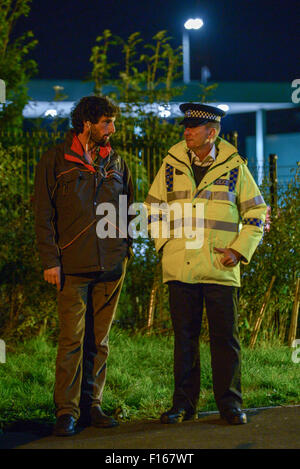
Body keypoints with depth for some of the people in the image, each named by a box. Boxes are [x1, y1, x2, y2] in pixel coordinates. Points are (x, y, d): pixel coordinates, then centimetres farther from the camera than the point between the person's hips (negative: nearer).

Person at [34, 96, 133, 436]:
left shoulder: (115, 163, 14)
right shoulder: (55, 161, 1)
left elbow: (128, 209, 22)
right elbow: (43, 216, -1)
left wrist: (126, 249, 12)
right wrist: (50, 260, -8)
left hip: (111, 267, 4)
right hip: (73, 266, -4)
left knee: (99, 340, 6)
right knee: (72, 339, -8)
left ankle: (92, 405, 13)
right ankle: (67, 411, -5)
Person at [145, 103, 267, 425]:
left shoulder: (234, 167, 3)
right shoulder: (172, 165, 8)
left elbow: (256, 212, 9)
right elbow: (153, 206, 18)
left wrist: (239, 250, -2)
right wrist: (164, 242, 6)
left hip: (221, 268, -1)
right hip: (180, 266, 2)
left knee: (225, 337, 1)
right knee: (184, 337, 5)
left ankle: (230, 403, 11)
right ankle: (183, 403, 13)